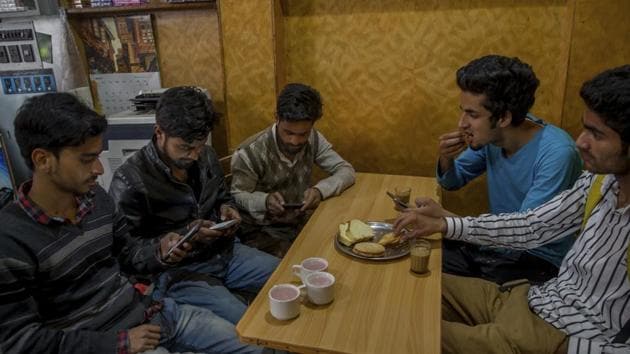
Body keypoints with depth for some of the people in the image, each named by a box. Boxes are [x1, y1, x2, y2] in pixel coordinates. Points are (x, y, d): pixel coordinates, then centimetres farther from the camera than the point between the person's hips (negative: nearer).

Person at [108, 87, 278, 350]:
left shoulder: (206, 157, -1)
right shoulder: (129, 181, -19)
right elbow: (126, 253, -15)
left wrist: (226, 209, -6)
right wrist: (184, 235, -24)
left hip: (224, 252, 7)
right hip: (175, 272, -6)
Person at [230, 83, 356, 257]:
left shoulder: (313, 139, -7)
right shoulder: (250, 153, -22)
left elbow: (346, 171, -6)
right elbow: (237, 196, -11)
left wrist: (320, 190, -26)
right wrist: (265, 200, -31)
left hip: (302, 222, 5)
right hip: (263, 231, -4)